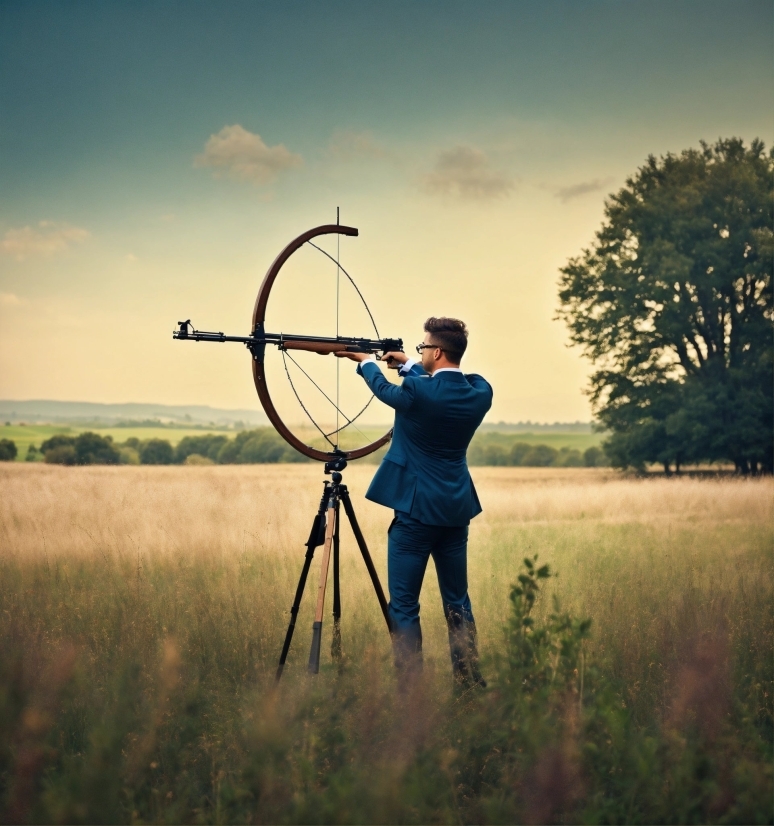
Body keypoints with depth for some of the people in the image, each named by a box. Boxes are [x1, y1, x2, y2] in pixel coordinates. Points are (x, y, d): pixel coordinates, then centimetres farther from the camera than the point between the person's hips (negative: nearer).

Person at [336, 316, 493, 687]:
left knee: (403, 605, 1)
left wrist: (365, 361, 25)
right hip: (457, 508, 6)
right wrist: (408, 364, 27)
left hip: (416, 508, -6)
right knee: (457, 602, 16)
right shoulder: (479, 391, -1)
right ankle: (469, 680, 20)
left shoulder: (417, 391, -16)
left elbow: (383, 389, 6)